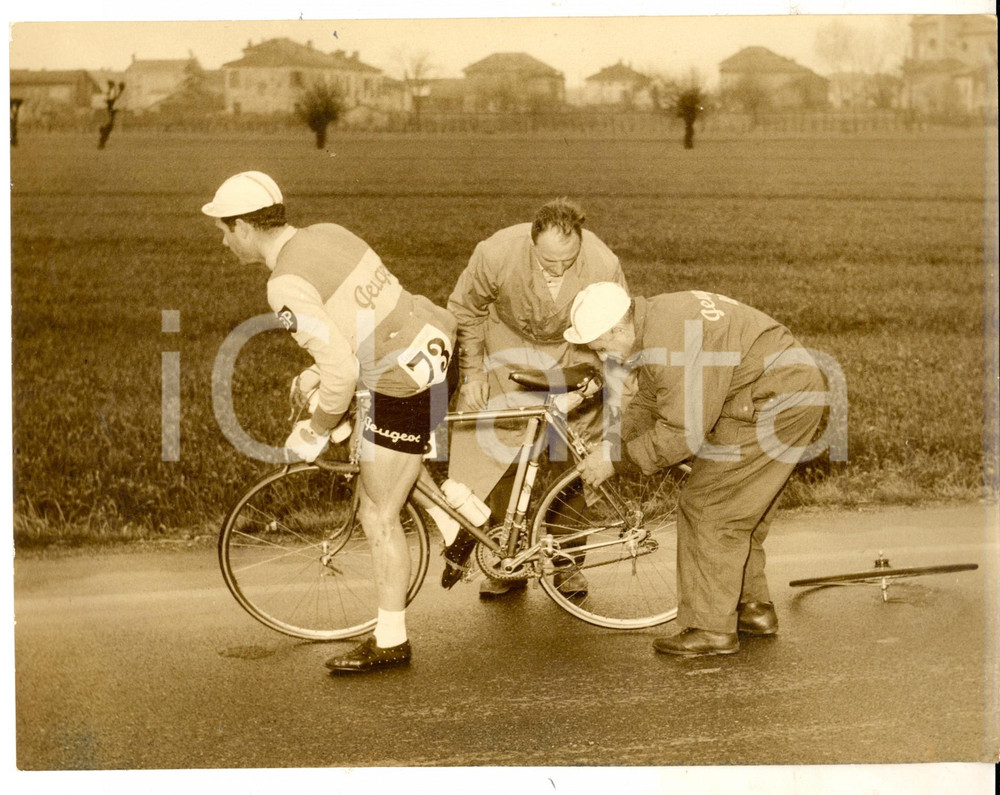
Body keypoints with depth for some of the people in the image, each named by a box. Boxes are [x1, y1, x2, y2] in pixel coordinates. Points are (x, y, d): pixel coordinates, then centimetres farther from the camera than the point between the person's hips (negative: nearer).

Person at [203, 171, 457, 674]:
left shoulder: (287, 287, -19)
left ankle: (390, 642, 17)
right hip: (437, 335, 9)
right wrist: (317, 373, 28)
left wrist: (315, 432, -7)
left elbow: (341, 371, -24)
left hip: (407, 383, -9)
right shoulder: (326, 233, 8)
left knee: (378, 518, 5)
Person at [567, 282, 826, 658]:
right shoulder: (652, 324, 7)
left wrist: (616, 459, -16)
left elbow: (681, 433, -24)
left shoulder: (671, 341, -26)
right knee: (739, 508, 19)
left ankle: (712, 629, 0)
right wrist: (607, 448, 6)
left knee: (708, 507, -6)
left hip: (776, 400, -10)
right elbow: (647, 404, 17)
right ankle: (754, 607, 30)